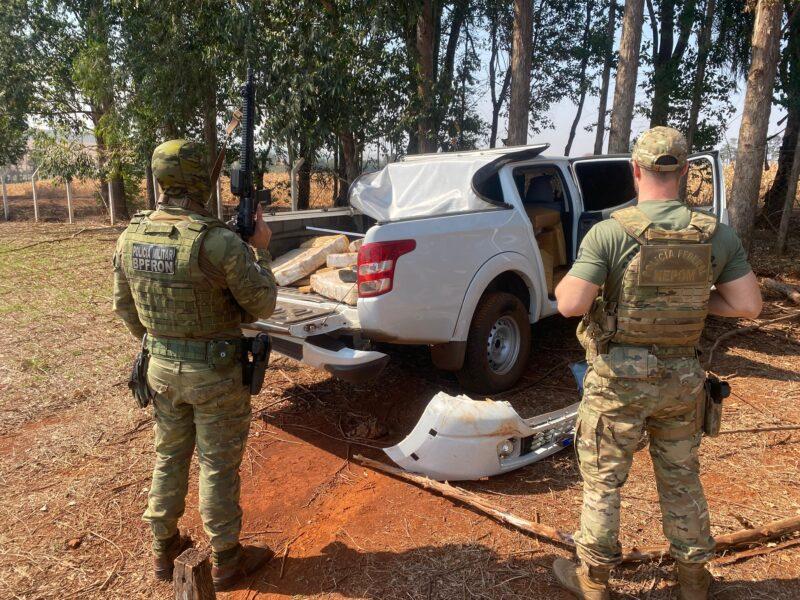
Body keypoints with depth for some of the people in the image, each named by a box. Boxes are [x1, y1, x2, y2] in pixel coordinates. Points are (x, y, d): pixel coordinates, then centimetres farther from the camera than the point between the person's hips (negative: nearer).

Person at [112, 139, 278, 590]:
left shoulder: (131, 238, -4)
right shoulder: (220, 242, -24)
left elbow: (125, 306, 8)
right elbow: (262, 306, -14)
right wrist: (261, 250, -1)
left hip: (163, 369, 6)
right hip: (216, 374, -5)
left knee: (170, 457, 22)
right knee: (219, 466, 10)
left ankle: (165, 549, 38)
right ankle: (226, 559, 27)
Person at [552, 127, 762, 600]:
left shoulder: (610, 232, -18)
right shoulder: (717, 234, -4)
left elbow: (570, 304, -21)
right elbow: (749, 305, -2)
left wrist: (565, 282, 0)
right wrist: (693, 300, 10)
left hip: (620, 378, -4)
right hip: (683, 378, 4)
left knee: (603, 479, 12)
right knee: (682, 478, 22)